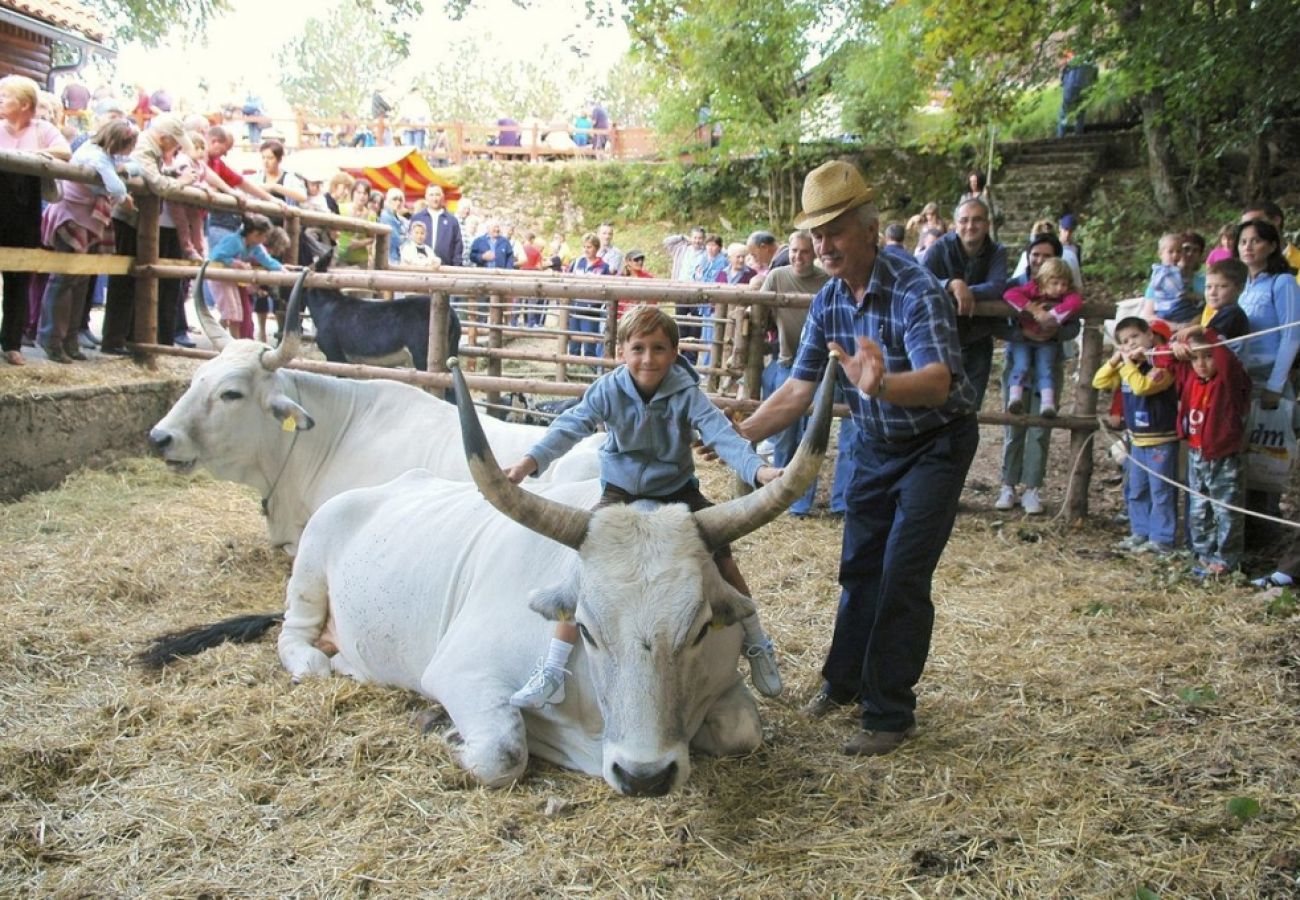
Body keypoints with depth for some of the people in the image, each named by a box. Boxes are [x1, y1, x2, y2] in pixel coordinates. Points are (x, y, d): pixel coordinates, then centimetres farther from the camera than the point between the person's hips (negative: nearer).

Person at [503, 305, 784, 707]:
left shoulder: (687, 394, -19)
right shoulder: (608, 390, -17)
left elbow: (722, 434, -29)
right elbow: (570, 427, -28)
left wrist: (757, 468, -48)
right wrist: (531, 460, -46)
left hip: (678, 492, 0)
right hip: (621, 494, 0)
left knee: (722, 558, -4)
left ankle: (758, 647, 23)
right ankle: (551, 674, -6)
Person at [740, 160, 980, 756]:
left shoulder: (916, 292, -28)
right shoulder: (827, 303, -7)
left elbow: (937, 382, -43)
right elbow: (799, 389, -5)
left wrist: (884, 385, -64)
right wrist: (740, 435, -16)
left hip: (936, 444, -6)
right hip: (875, 445, 7)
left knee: (903, 577, -9)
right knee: (858, 566, 14)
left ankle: (890, 713, 5)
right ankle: (844, 680, 33)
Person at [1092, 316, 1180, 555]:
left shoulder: (1162, 366, -16)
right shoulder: (1125, 369, 9)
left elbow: (1142, 386, -31)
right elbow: (1099, 383, 7)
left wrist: (1128, 363, -21)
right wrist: (1115, 360, -3)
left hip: (1161, 441, -8)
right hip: (1136, 440, 8)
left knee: (1161, 491, -1)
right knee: (1135, 491, 15)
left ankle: (1162, 539, 4)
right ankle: (1140, 533, 26)